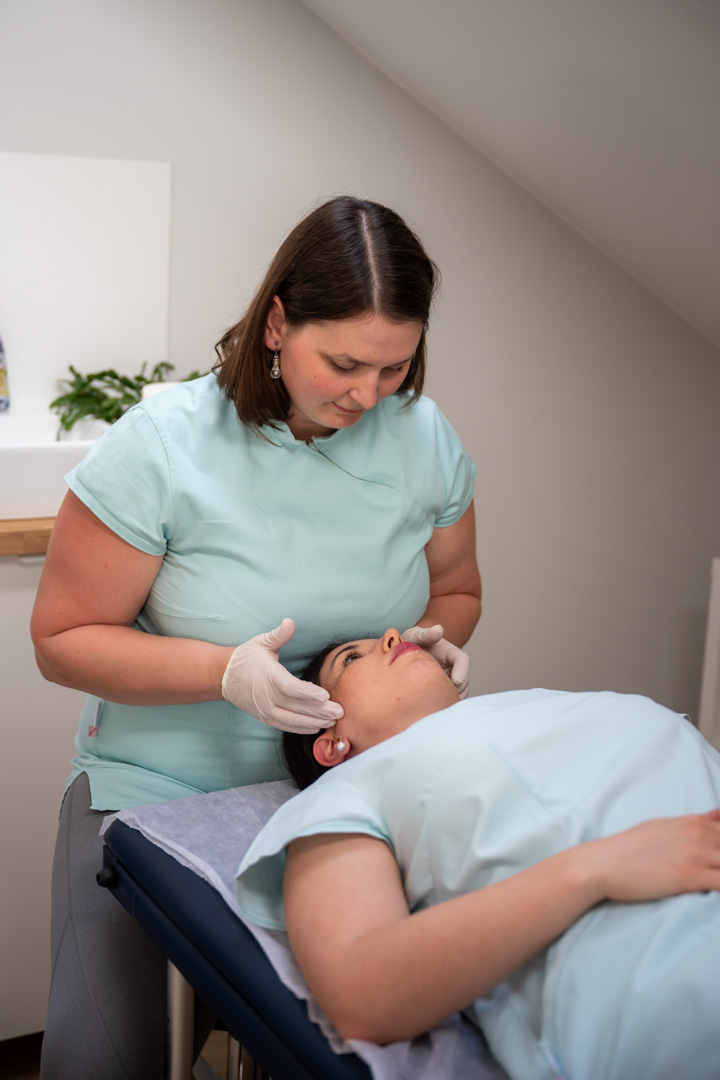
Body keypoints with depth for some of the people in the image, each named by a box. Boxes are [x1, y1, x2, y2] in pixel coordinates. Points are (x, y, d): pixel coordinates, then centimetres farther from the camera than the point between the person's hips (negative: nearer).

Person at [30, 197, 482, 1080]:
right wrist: (227, 670, -24)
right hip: (156, 790, -2)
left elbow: (455, 590, 13)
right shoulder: (160, 445, -16)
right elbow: (63, 640, -11)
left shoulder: (425, 437, -3)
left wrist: (438, 639, -10)